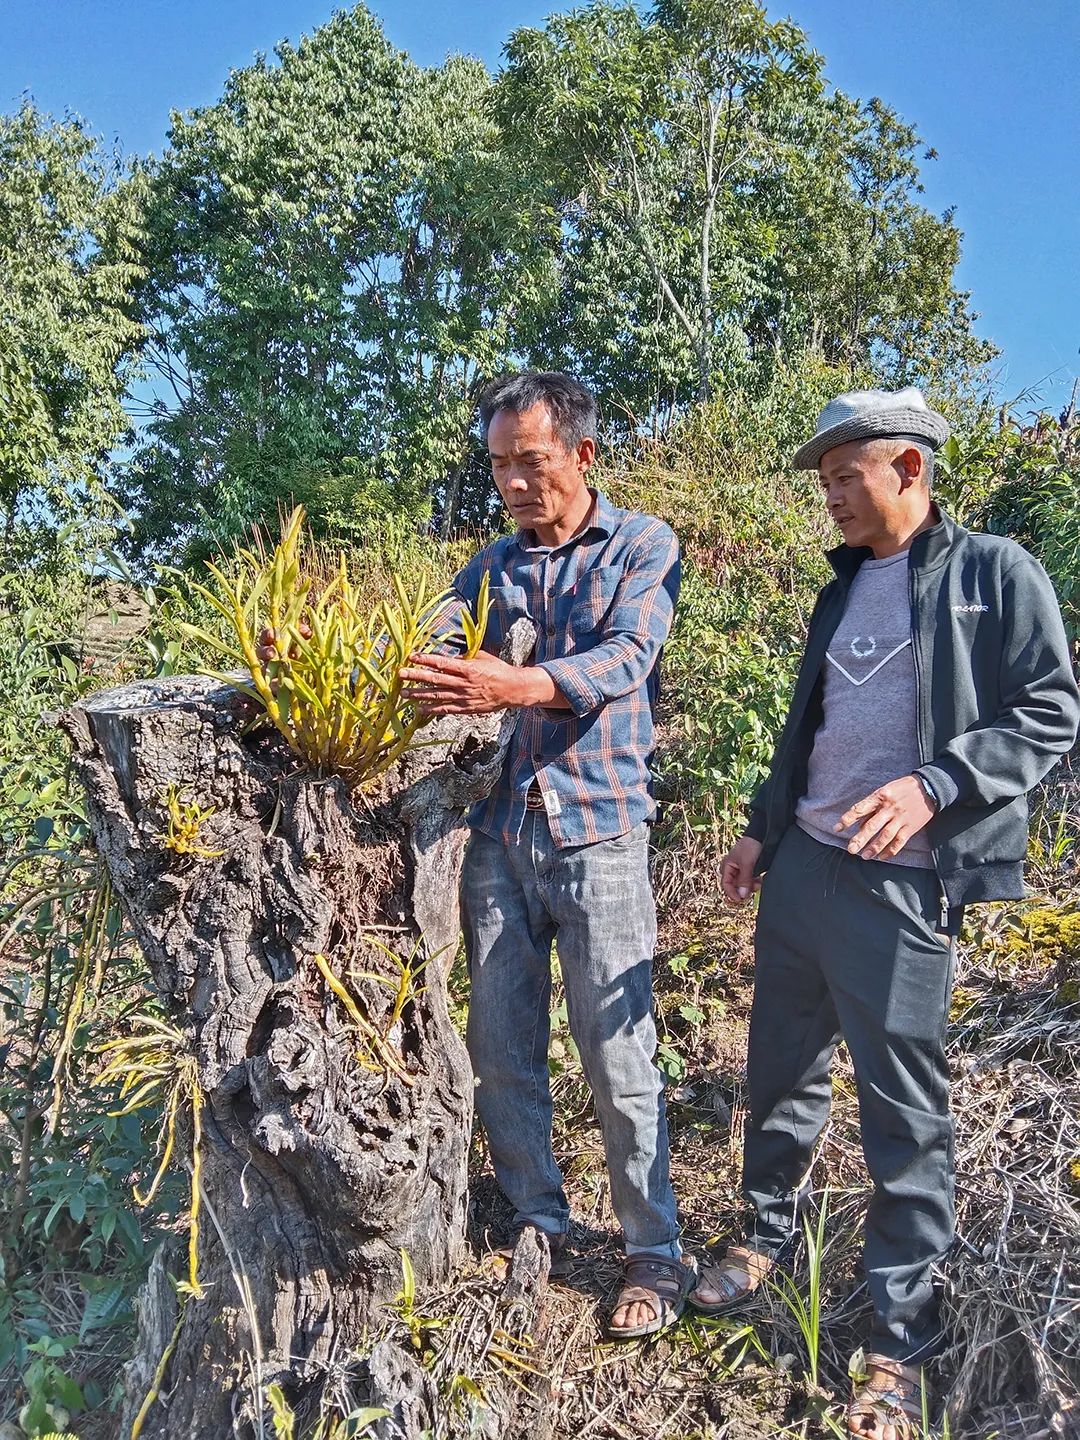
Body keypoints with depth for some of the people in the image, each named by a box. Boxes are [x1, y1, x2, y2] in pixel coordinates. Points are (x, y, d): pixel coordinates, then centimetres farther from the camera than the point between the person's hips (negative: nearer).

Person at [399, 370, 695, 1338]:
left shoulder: (643, 547, 1)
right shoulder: (489, 567, 14)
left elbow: (625, 660, -16)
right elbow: (432, 661, 7)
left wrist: (518, 688, -34)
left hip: (597, 830, -4)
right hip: (498, 831, 5)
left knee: (619, 1056, 1)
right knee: (500, 1050, 11)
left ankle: (656, 1253, 21)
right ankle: (538, 1223, 32)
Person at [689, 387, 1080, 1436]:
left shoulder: (994, 573, -4)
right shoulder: (841, 591, 15)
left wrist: (931, 787, -22)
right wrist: (763, 829, 18)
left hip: (900, 883, -6)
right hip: (801, 866, 7)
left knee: (906, 1111, 4)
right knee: (782, 1070, 17)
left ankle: (901, 1340, 20)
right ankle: (769, 1232, 40)